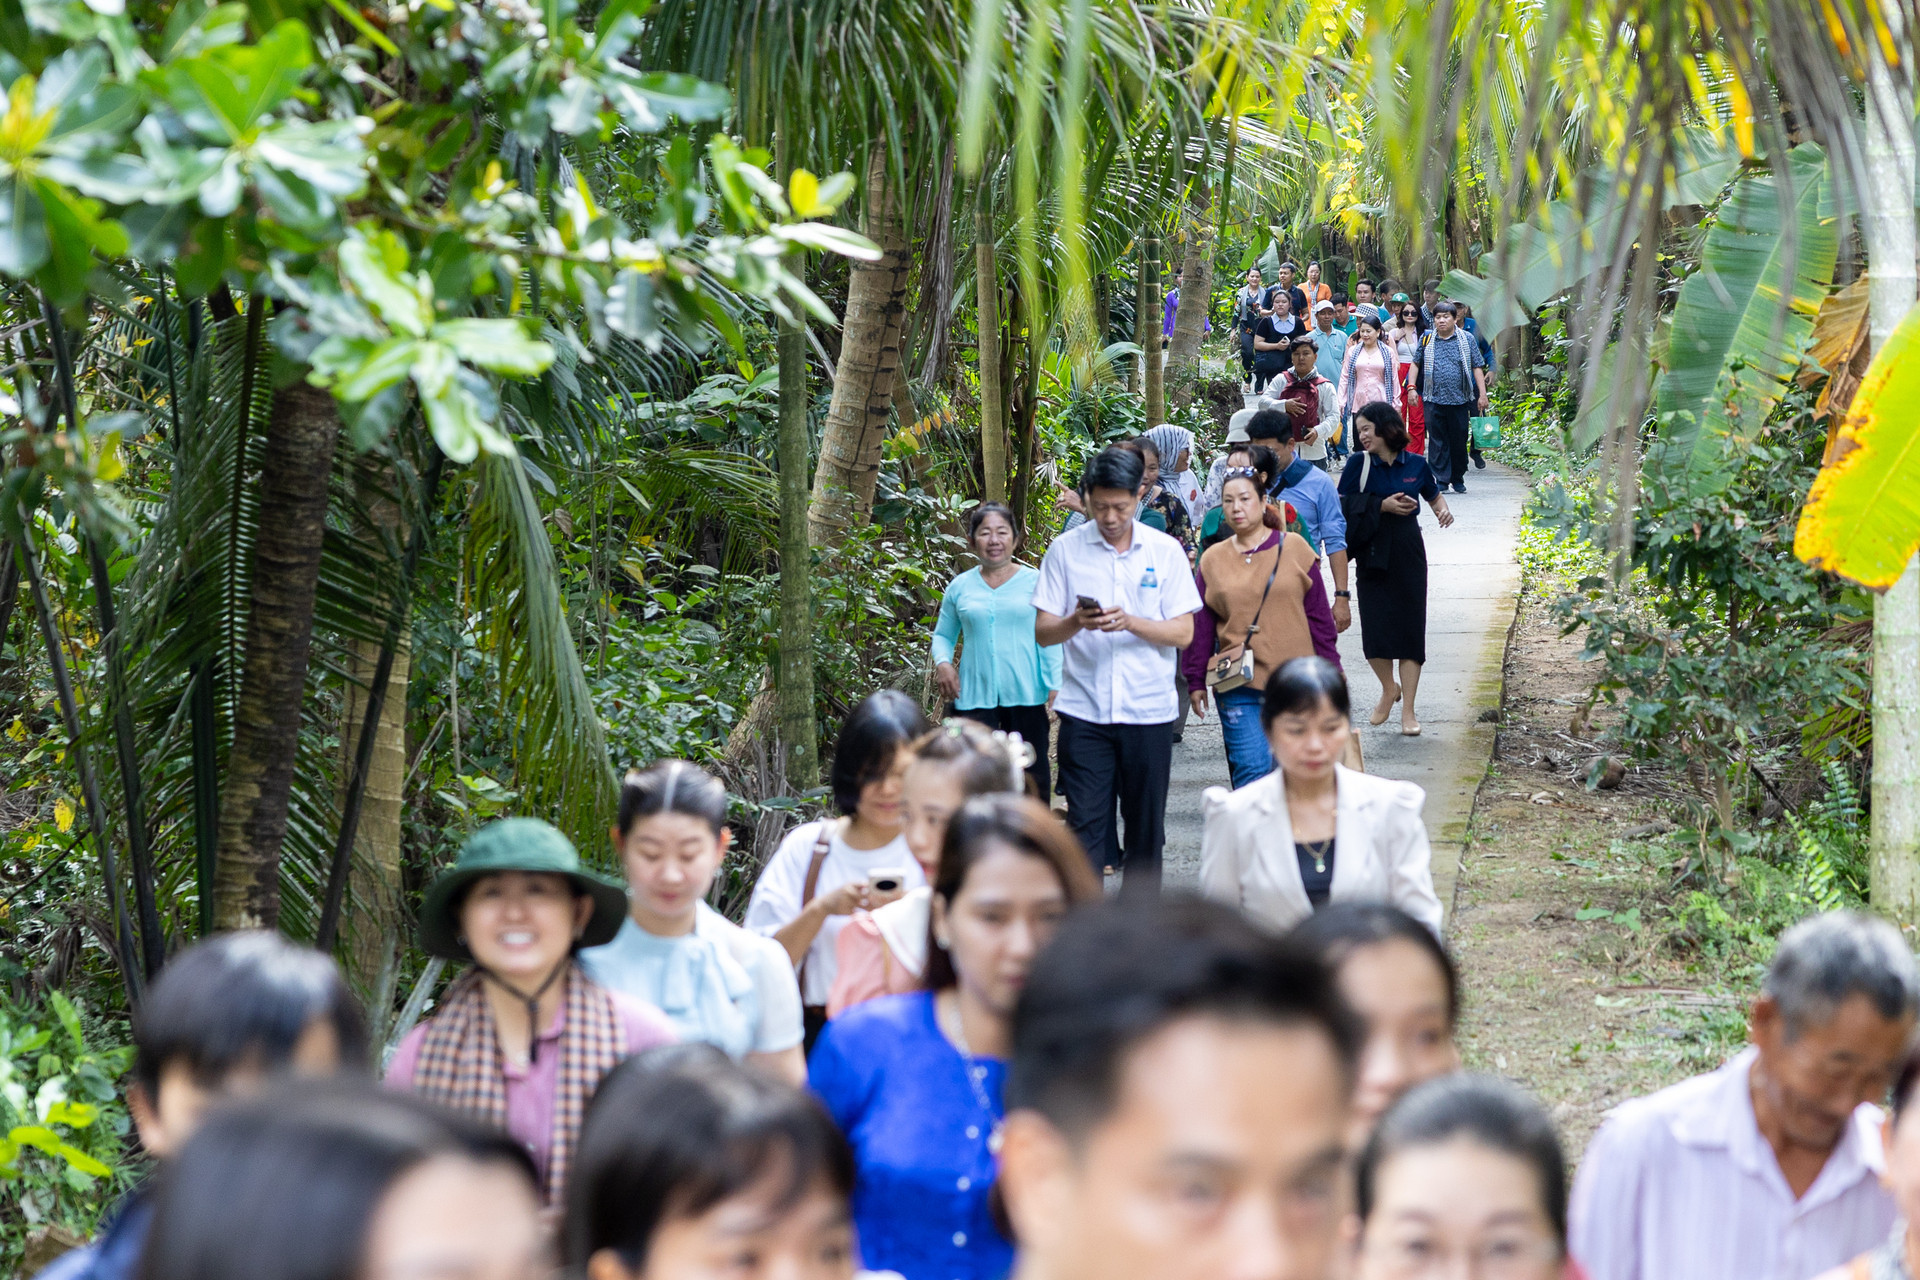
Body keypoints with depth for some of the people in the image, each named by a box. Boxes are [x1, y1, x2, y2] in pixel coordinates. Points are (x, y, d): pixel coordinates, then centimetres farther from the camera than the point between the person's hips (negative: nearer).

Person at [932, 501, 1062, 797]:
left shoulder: (1035, 582, 4)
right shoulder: (960, 587, 9)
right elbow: (943, 634, 19)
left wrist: (1056, 687, -5)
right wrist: (942, 662, -2)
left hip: (1026, 696, -1)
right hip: (974, 698, 1)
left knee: (1032, 777, 6)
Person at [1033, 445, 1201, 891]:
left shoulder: (1165, 551, 3)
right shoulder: (1065, 550, 2)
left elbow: (1183, 633, -1)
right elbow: (1043, 632, 2)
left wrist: (1130, 622, -18)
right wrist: (1077, 622, -20)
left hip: (1149, 710, 1)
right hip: (1084, 711, -1)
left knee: (1145, 827, 8)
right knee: (1085, 824, -5)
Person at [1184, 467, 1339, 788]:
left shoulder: (1294, 548, 3)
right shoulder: (1213, 559, 6)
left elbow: (1318, 614, 6)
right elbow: (1200, 627, 10)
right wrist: (1196, 682, 8)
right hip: (1238, 686, 0)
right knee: (1251, 769, -9)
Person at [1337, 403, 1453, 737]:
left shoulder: (1415, 464, 2)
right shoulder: (1359, 466, -3)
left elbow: (1434, 495, 17)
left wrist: (1443, 510, -4)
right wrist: (1382, 505, -15)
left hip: (1408, 554, 1)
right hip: (1372, 556, -1)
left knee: (1410, 630, -1)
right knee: (1375, 631, -6)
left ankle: (1408, 710, 7)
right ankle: (1389, 690, 24)